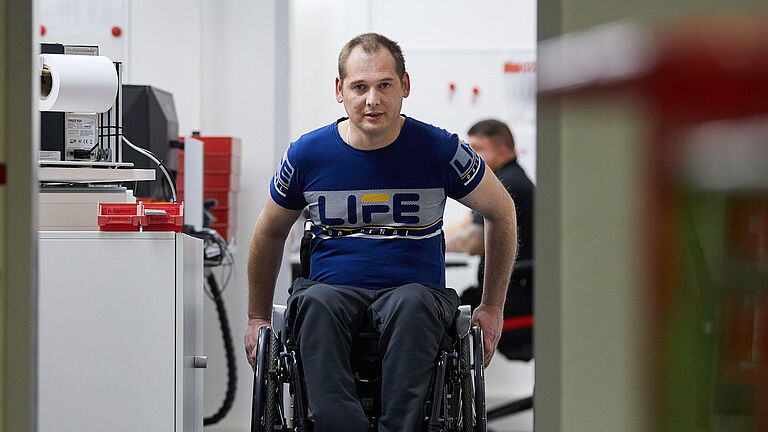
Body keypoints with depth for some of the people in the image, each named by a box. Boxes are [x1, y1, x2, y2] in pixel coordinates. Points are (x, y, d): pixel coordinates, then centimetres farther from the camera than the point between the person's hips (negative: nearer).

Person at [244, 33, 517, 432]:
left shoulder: (439, 150, 0)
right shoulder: (308, 154, 4)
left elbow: (501, 213, 15)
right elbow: (269, 235, 21)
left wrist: (492, 308, 13)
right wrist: (258, 318, 22)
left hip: (417, 290, -1)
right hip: (333, 289, 1)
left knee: (410, 305, -38)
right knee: (315, 303, -36)